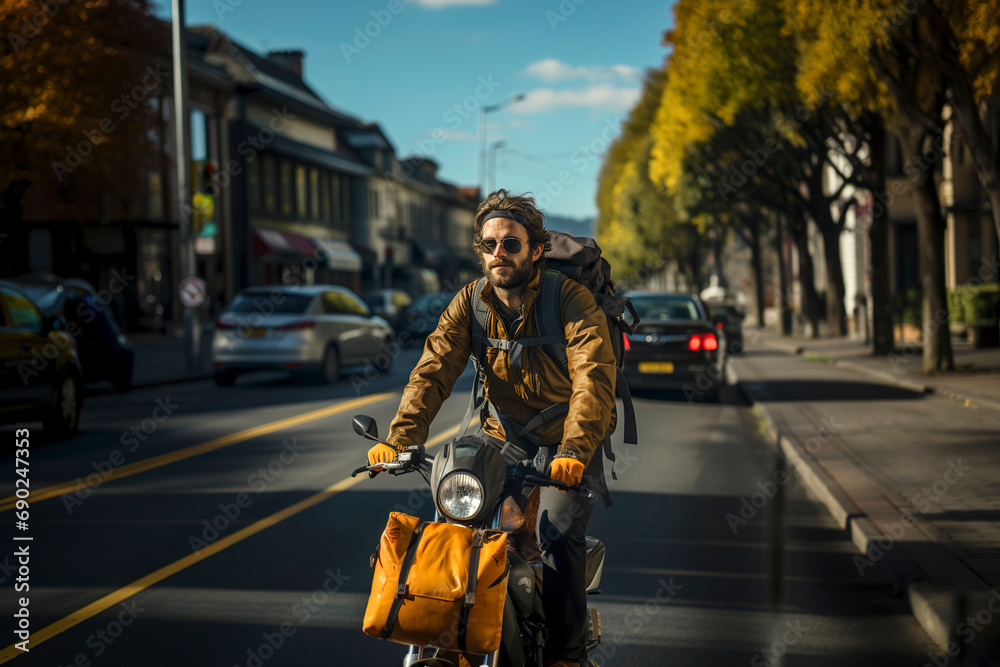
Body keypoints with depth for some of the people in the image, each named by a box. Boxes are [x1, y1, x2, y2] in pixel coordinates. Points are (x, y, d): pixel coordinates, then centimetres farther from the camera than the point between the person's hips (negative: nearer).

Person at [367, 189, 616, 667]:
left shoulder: (571, 299, -17)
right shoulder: (471, 302, -3)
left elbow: (595, 377, -29)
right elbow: (433, 371, -13)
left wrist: (574, 451, -45)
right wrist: (399, 439, -29)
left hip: (570, 441, -4)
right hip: (503, 437, 4)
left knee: (558, 534, -25)